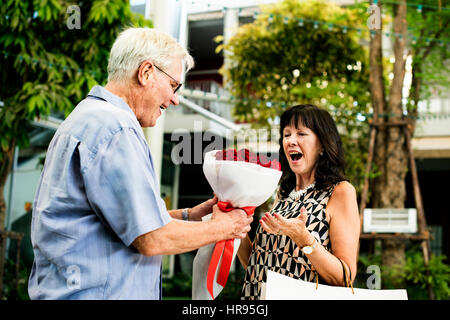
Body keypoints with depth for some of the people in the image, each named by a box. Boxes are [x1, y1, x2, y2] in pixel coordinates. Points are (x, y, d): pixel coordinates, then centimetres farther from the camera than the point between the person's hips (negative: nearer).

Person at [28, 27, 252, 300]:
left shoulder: (88, 118, 16)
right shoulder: (114, 127, -18)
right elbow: (152, 239, -20)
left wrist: (188, 215, 11)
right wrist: (221, 228, -5)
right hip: (95, 292, -10)